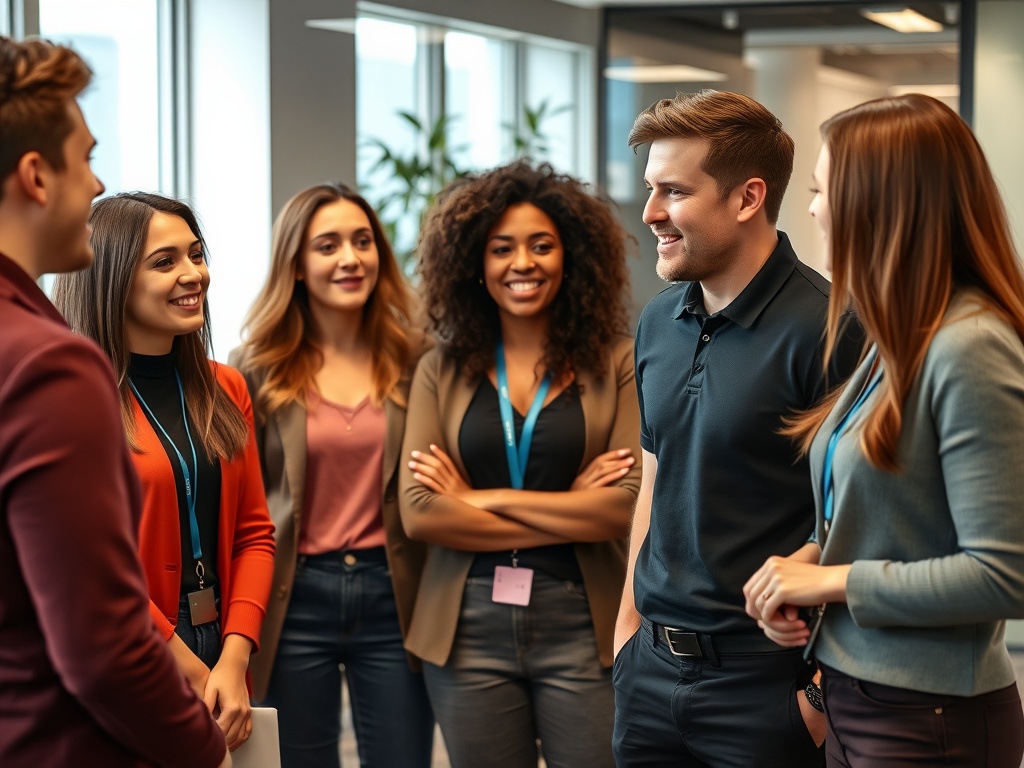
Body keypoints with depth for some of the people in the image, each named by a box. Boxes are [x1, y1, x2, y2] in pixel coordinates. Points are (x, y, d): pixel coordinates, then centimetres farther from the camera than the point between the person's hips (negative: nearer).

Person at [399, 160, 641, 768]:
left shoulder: (615, 365, -1)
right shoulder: (443, 371, 5)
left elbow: (630, 506, -12)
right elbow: (419, 513, -6)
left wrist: (481, 498, -8)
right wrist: (573, 515, -10)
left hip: (582, 625, -2)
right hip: (468, 628, 2)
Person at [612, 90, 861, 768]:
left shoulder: (825, 329, -15)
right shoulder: (659, 322, 8)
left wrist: (828, 686, -16)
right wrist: (631, 618, 13)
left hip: (764, 679, -6)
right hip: (652, 665, 7)